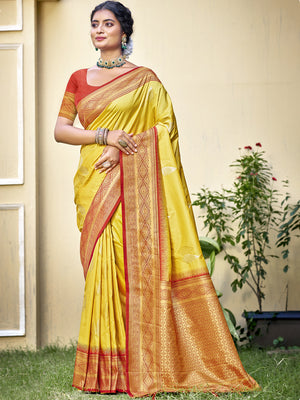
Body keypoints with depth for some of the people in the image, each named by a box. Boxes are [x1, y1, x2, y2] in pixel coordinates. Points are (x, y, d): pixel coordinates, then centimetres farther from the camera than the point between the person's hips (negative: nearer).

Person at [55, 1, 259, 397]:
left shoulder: (144, 80, 6)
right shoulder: (79, 79, 15)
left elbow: (166, 127, -2)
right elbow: (60, 130, 8)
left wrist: (122, 149, -13)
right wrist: (104, 135, -8)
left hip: (132, 184, -3)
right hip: (93, 183, 3)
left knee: (134, 264, -9)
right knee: (102, 265, -3)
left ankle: (140, 366, -4)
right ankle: (104, 368, 0)